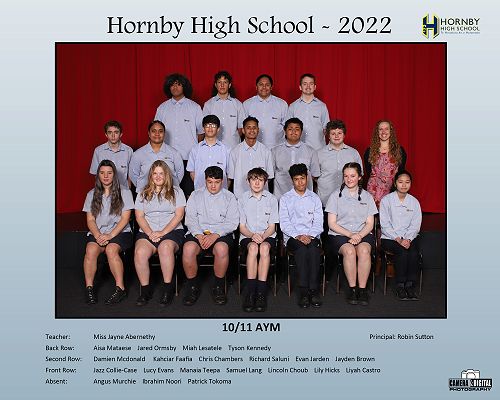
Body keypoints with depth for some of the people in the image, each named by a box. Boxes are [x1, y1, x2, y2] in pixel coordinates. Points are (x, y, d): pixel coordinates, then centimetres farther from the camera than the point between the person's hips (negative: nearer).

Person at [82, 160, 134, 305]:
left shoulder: (124, 193, 5)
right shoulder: (92, 194, 14)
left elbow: (124, 219, -2)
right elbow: (90, 220, 7)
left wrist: (110, 235, -16)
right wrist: (98, 235, -13)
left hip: (120, 232, -2)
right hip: (97, 233, 3)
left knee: (111, 249, -33)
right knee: (91, 249, -29)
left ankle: (120, 288, -27)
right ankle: (89, 288, -22)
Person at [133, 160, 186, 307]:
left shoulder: (176, 192, 12)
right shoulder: (143, 194, 19)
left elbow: (179, 215, 1)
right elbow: (139, 216, 9)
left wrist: (163, 232, -11)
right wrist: (150, 233, -9)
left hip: (172, 231, -2)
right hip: (147, 232, 2)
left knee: (166, 247, -36)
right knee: (140, 252, -29)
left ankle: (168, 288, -25)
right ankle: (145, 289, -15)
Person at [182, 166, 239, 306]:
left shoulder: (229, 197, 10)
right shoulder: (196, 195, 14)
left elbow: (232, 222, 0)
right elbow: (190, 219, 6)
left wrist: (215, 235, -15)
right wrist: (199, 235, -13)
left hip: (221, 233, -1)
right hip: (198, 232, 1)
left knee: (222, 249, -35)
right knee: (188, 248, -31)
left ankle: (219, 287, -13)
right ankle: (193, 286, -10)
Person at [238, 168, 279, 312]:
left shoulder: (271, 199, 6)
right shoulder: (243, 199, 6)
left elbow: (272, 227, 4)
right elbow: (242, 227, 5)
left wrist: (263, 236, -16)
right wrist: (252, 235, -15)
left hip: (267, 236, 0)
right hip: (248, 236, 0)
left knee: (264, 247, -35)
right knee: (253, 247, -35)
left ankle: (261, 292, -35)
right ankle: (250, 292, -36)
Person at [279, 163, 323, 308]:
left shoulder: (314, 198, 16)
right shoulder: (285, 198, 11)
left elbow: (318, 222, 7)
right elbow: (284, 223, 1)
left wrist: (310, 236, -12)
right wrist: (298, 236, -15)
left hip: (311, 236, 1)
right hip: (292, 237, -1)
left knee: (313, 248, -33)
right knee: (301, 248, -34)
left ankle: (313, 290, -32)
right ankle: (303, 291, -33)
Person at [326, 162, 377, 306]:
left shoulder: (367, 196, 12)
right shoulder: (336, 195, 6)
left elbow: (370, 224, 7)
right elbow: (332, 224, 0)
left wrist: (359, 235, -13)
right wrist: (350, 234, -13)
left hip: (363, 234, 1)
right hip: (339, 234, -1)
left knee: (364, 250, -31)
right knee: (349, 251, -32)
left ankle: (362, 289, -22)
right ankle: (352, 288, -20)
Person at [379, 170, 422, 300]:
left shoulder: (414, 202, 10)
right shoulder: (386, 200, 1)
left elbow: (416, 225, 4)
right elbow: (385, 225, -5)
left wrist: (408, 239, -14)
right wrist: (398, 239, -16)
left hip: (409, 237, 3)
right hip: (389, 238, -2)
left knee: (414, 252, -28)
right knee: (403, 252, -30)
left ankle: (410, 285, -18)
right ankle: (400, 286, -18)